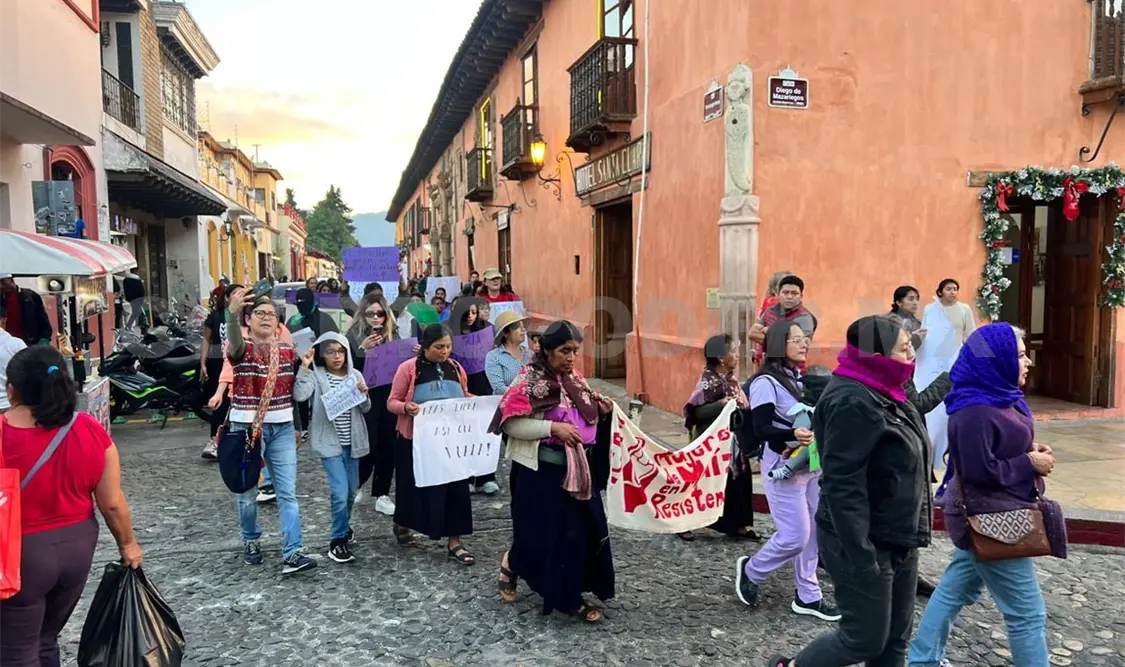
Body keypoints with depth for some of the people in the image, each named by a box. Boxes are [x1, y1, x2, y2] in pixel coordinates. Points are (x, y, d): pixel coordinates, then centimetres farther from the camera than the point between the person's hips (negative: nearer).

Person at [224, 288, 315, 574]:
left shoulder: (287, 350, 5)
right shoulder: (241, 348, -7)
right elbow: (234, 343, -33)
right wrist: (232, 314, -54)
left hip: (282, 427, 3)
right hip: (246, 427, -2)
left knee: (288, 492, -3)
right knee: (248, 492, 11)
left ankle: (292, 553, -3)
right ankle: (251, 541, 33)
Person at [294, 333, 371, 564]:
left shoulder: (355, 375, 4)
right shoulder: (316, 375, -6)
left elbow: (366, 408, 4)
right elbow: (300, 395, -25)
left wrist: (364, 394, -16)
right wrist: (304, 367, -27)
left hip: (352, 441, 5)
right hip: (329, 442, -4)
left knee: (352, 491, 16)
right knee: (340, 493, -12)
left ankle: (343, 528, 41)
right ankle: (338, 541, 5)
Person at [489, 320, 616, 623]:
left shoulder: (574, 378, 8)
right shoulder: (529, 379, -13)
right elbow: (511, 424, -18)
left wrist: (601, 410, 0)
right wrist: (553, 428, -26)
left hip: (579, 469, 7)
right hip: (542, 470, -6)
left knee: (580, 533, 7)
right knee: (541, 534, 2)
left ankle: (571, 598, 21)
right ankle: (511, 564, 34)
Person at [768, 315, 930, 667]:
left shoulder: (882, 393, 7)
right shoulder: (853, 402, -23)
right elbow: (842, 484, -26)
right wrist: (861, 556, -26)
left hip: (897, 539, 10)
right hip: (866, 543, -10)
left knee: (895, 639, 16)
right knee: (866, 638, 1)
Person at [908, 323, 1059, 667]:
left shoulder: (998, 398, 6)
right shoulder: (975, 411, -25)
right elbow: (979, 471, -25)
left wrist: (1030, 451, -1)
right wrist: (1030, 464, -15)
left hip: (989, 516, 10)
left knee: (955, 590, 18)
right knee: (1027, 612, 2)